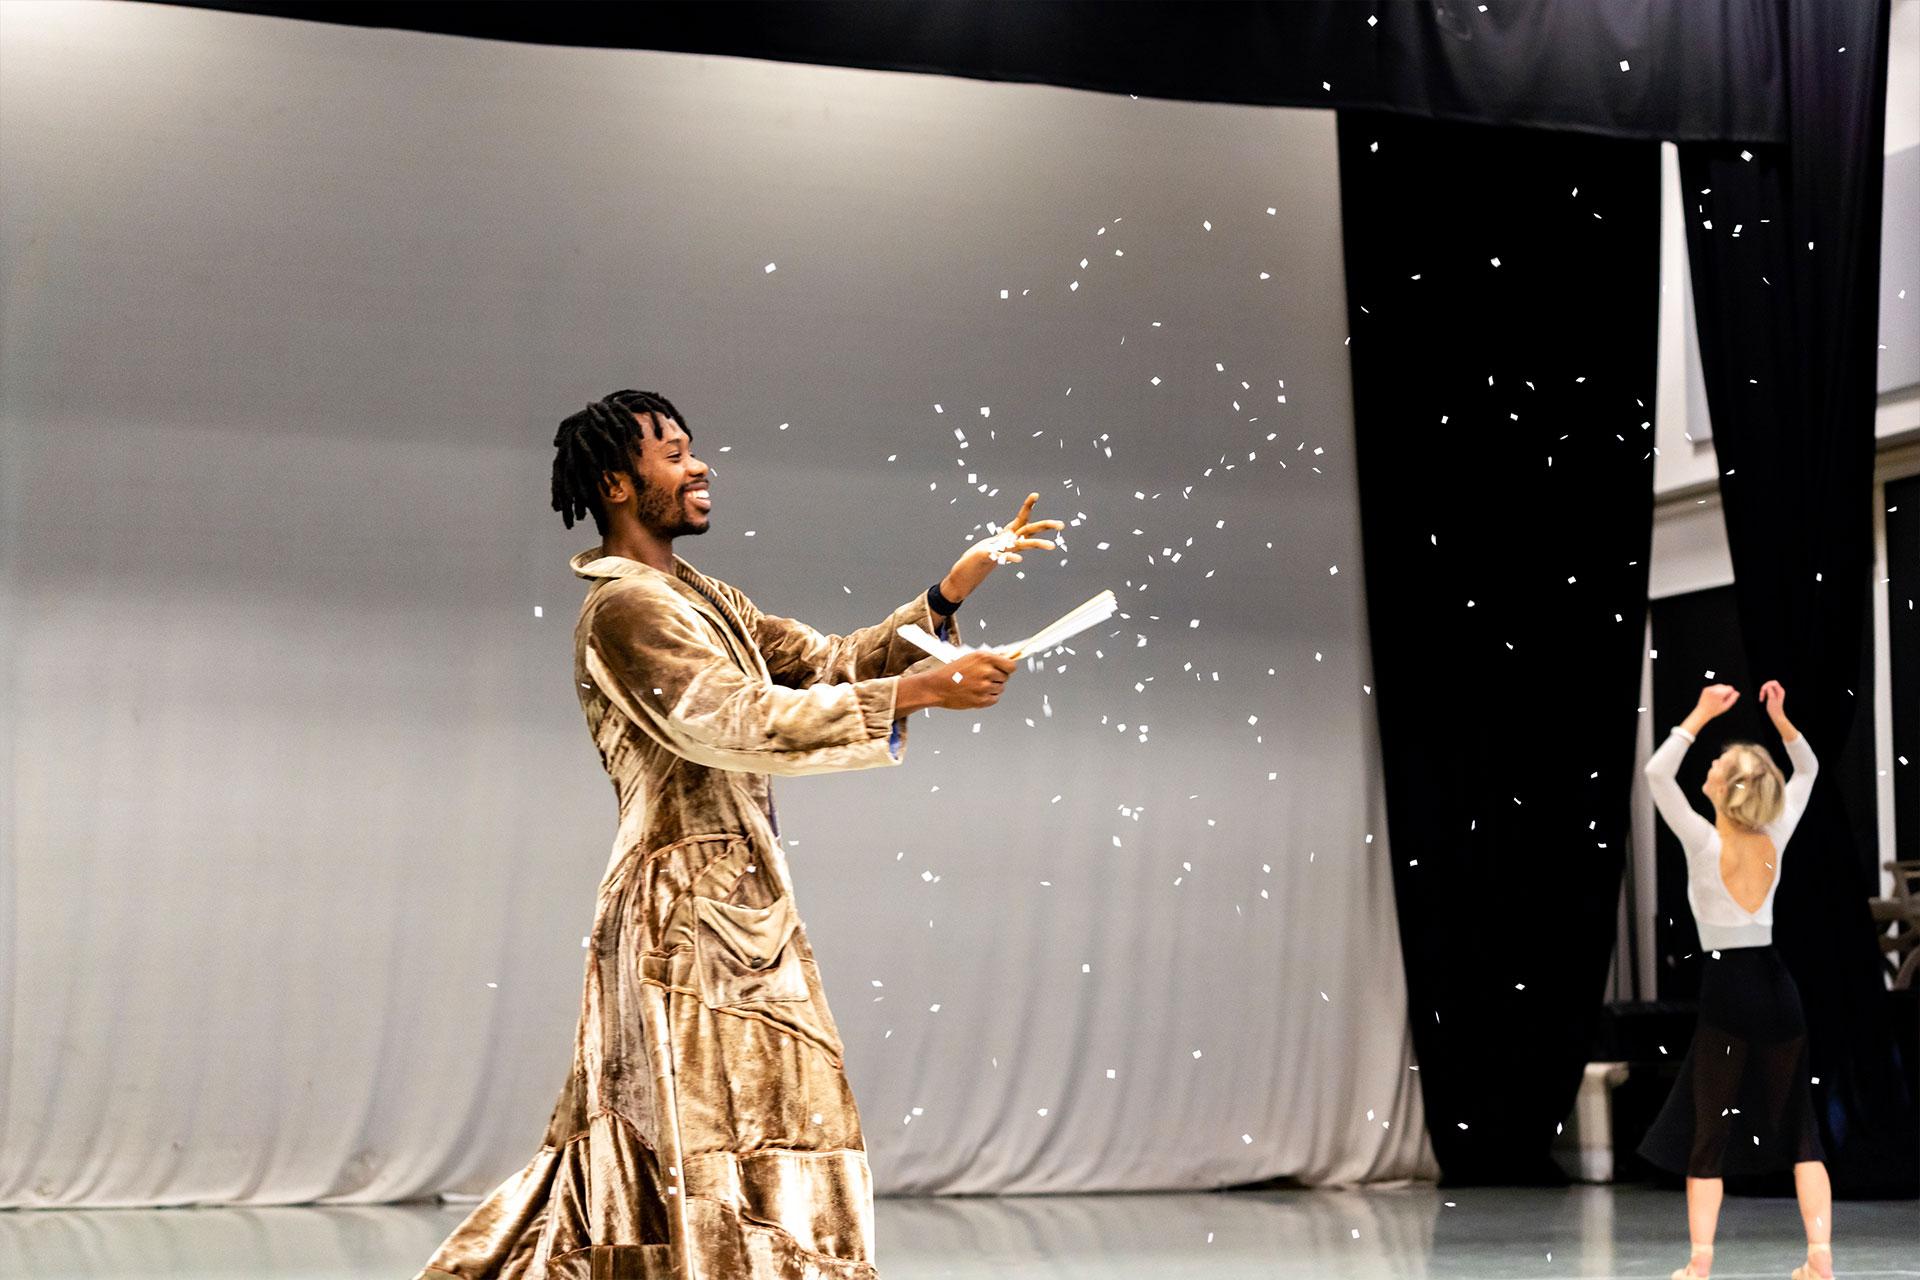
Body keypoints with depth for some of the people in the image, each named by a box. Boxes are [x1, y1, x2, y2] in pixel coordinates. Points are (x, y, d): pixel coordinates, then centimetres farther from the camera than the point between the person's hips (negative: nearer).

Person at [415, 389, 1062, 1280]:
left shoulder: (701, 600, 18)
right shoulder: (625, 609, -12)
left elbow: (829, 662, 15)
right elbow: (741, 724, -23)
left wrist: (952, 593, 5)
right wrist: (920, 691, -24)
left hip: (739, 913, 9)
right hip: (690, 915, -9)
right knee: (709, 1170, -8)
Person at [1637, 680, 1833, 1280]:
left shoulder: (1703, 843, -12)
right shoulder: (1776, 840, -1)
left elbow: (1656, 772, -7)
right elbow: (1808, 770, 13)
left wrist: (1701, 715, -7)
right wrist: (1781, 719, 2)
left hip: (1726, 988, -3)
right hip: (1777, 987, 3)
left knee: (1709, 1131, 4)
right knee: (1798, 1127, 8)